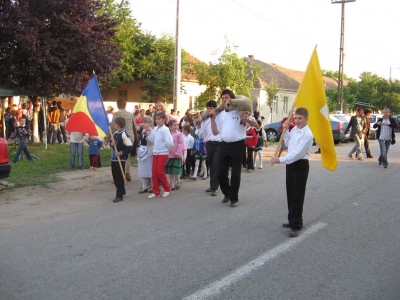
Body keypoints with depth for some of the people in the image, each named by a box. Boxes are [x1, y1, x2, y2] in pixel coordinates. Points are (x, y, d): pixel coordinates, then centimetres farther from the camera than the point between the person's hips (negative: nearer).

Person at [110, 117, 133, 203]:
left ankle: (119, 195, 3)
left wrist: (121, 152, -20)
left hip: (121, 159, -9)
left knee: (119, 177, -4)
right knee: (115, 176, 15)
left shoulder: (124, 134, -17)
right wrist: (112, 144, 0)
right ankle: (121, 191, 30)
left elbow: (130, 147, -20)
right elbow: (113, 143, 22)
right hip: (114, 158, 9)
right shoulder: (115, 133, 9)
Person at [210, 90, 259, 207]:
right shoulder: (220, 114, 11)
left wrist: (247, 119, -25)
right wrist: (212, 119, 3)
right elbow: (215, 132, 12)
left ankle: (234, 198, 15)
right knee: (221, 172, 8)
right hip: (225, 146, 5)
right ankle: (227, 194, 31)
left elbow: (256, 125, -5)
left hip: (238, 145, -5)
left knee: (235, 173, 1)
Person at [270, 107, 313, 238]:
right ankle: (293, 220, 28)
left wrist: (280, 159, -26)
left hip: (301, 165, -8)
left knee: (297, 196, -3)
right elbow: (288, 143, 21)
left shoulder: (307, 134, -18)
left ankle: (296, 225, 4)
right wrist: (286, 131, 7)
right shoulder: (294, 129, 7)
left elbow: (298, 153, -24)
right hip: (290, 163, 8)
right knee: (290, 194, 15)